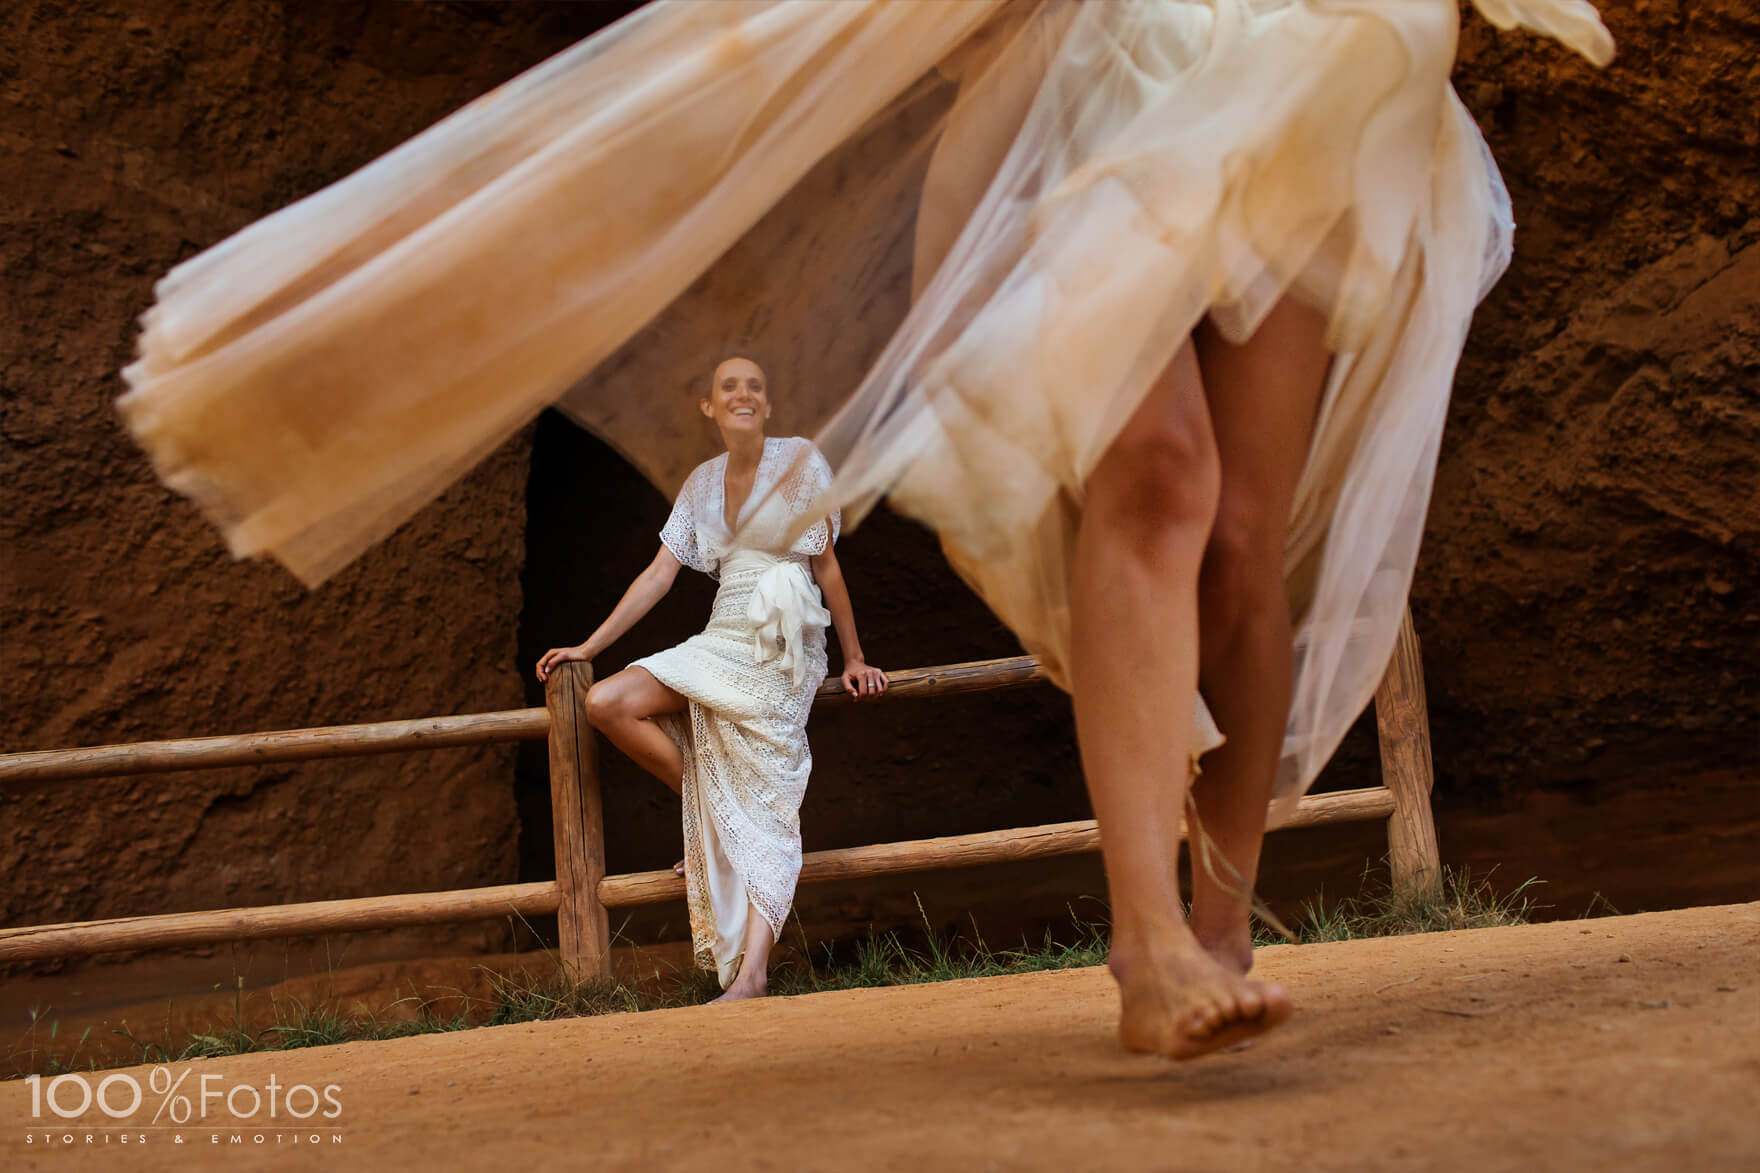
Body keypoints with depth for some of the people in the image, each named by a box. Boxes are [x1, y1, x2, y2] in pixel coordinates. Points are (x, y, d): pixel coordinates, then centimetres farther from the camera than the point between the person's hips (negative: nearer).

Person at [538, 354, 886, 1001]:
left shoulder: (799, 461, -1)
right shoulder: (703, 482, 13)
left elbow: (827, 567, 0)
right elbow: (660, 573, 12)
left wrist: (853, 658, 2)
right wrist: (589, 646, 8)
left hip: (783, 645, -6)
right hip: (721, 640, 6)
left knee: (764, 804, -15)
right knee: (607, 703, -16)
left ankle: (751, 972, -23)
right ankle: (710, 804, 2)